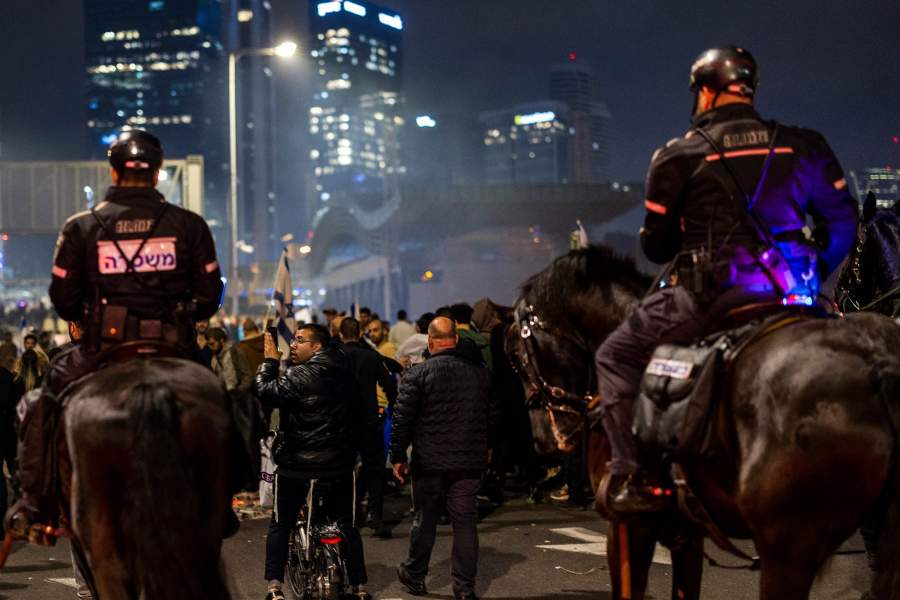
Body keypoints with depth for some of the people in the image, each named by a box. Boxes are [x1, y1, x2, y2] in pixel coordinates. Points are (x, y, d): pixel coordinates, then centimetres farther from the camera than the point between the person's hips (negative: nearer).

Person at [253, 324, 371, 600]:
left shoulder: (299, 376, -15)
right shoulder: (346, 375, 8)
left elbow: (264, 391, -21)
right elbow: (359, 415, 15)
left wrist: (269, 361, -6)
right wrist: (350, 447, 24)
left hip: (297, 465, -5)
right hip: (340, 464, 5)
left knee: (280, 525, 6)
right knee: (346, 525, 15)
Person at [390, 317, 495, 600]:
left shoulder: (418, 374, -9)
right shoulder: (480, 372, 4)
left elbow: (402, 419, -9)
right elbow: (491, 416, 14)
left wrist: (398, 456, 0)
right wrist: (485, 448, 28)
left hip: (429, 462, -2)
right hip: (470, 462, 3)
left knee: (424, 520, 12)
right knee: (465, 522, 6)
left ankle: (414, 576, 26)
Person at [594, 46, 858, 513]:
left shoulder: (679, 155, -1)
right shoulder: (803, 146, 10)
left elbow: (655, 245, 5)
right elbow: (841, 222, 14)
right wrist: (812, 278, 26)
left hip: (710, 295, -4)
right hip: (791, 296, 4)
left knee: (616, 357, 13)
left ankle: (632, 477, 1)